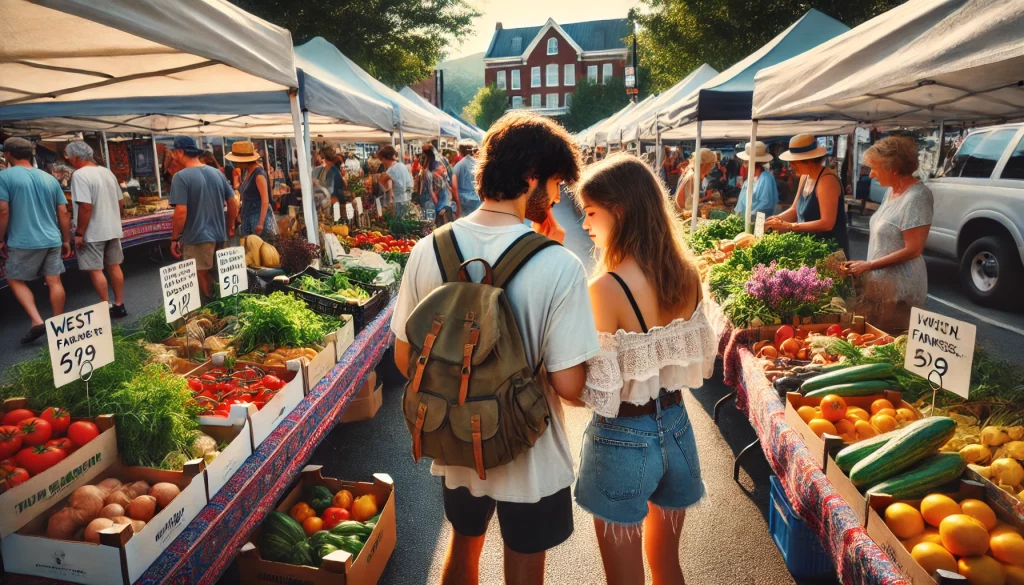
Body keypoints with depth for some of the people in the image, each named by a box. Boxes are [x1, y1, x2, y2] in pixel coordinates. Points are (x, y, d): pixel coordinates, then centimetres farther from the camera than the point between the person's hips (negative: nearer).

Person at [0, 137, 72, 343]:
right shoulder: (50, 178, 9)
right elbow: (63, 213, 9)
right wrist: (66, 241, 16)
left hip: (23, 242, -4)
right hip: (52, 240, 5)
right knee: (54, 282, 7)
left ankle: (37, 322, -2)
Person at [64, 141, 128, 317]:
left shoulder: (80, 175, -16)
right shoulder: (107, 172, 8)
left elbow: (86, 206, -24)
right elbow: (120, 202, 13)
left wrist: (79, 233, -17)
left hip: (93, 233, -8)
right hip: (112, 229, 8)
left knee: (95, 271, 1)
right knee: (114, 266, 13)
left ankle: (106, 308, 5)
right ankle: (119, 306, 19)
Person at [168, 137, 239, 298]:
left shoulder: (181, 176, -13)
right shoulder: (217, 173, 7)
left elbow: (181, 212, -19)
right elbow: (233, 203, 10)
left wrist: (174, 238, -8)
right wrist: (230, 227, 22)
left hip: (197, 238, -7)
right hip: (219, 235, 7)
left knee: (202, 278, 1)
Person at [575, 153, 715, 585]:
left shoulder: (606, 288, -23)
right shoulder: (686, 274, -3)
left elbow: (596, 391, -21)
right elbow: (700, 362, 6)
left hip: (623, 440, -6)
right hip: (677, 429, 6)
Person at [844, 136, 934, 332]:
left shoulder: (916, 197, -19)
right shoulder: (891, 191, 8)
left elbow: (913, 250, -21)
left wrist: (868, 265, -16)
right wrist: (865, 266, 6)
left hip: (899, 291, -8)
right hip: (881, 283, 8)